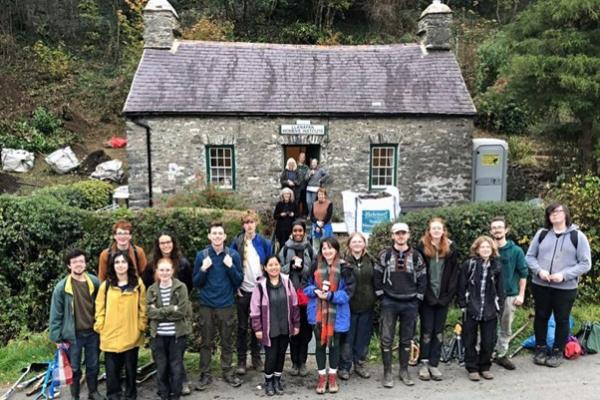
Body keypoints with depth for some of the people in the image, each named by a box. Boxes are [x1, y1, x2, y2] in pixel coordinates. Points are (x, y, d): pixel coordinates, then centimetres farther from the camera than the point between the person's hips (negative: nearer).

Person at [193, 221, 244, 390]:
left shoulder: (233, 255, -2)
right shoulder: (201, 255, -2)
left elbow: (239, 281, -1)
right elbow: (196, 283, 1)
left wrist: (231, 267, -16)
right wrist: (203, 269, -16)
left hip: (227, 306, 0)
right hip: (206, 306, 0)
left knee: (227, 342, 10)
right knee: (206, 342, 8)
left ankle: (227, 372, 25)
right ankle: (205, 375, 20)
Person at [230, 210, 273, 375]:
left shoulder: (264, 242, 1)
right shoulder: (237, 242, -1)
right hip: (243, 291, -1)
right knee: (242, 326, 5)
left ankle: (256, 357, 22)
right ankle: (241, 360, 13)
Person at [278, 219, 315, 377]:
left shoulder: (309, 249, 4)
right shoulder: (286, 249, 5)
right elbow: (280, 269, 3)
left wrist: (302, 266, -15)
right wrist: (291, 265, -13)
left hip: (306, 293, 0)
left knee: (305, 329, 4)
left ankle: (302, 362, 16)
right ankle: (295, 362, 17)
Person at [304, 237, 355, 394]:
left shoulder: (344, 268, -7)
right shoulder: (315, 266, 1)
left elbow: (348, 291, -8)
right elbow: (307, 286, 9)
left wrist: (331, 295, -20)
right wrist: (315, 291, -13)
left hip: (336, 313, -1)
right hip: (318, 312, 2)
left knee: (334, 343, 10)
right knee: (320, 343, 8)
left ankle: (332, 377, 26)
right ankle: (322, 377, 21)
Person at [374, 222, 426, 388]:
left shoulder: (416, 256, 3)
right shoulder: (385, 254, -1)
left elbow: (422, 279, 6)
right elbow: (377, 276, 1)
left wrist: (418, 297, 1)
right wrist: (381, 295, -3)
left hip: (410, 303, 1)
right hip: (389, 302, -1)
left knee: (406, 339, 10)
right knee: (387, 338, 0)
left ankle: (404, 371, 23)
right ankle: (387, 372, 10)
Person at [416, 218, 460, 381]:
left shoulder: (450, 248, 4)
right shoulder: (422, 247, -4)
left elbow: (454, 273, 3)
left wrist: (449, 294, -5)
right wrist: (421, 293, -11)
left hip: (443, 297, 3)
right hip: (426, 297, -2)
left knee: (439, 332, 8)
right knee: (427, 331, 3)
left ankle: (434, 364, 15)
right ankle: (424, 364, 13)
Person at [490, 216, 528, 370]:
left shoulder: (516, 251, -3)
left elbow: (523, 274, 0)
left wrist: (521, 294, -4)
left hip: (510, 295, 1)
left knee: (506, 328, 11)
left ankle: (501, 355, 25)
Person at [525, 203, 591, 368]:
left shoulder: (578, 236, -3)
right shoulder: (542, 233, 5)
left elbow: (585, 264, -5)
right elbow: (530, 256, 7)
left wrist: (564, 275, -17)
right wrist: (539, 270, -12)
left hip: (566, 288, -2)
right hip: (540, 285, 2)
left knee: (562, 320, 9)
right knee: (541, 317, 12)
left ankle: (557, 352, 24)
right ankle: (540, 349, 27)